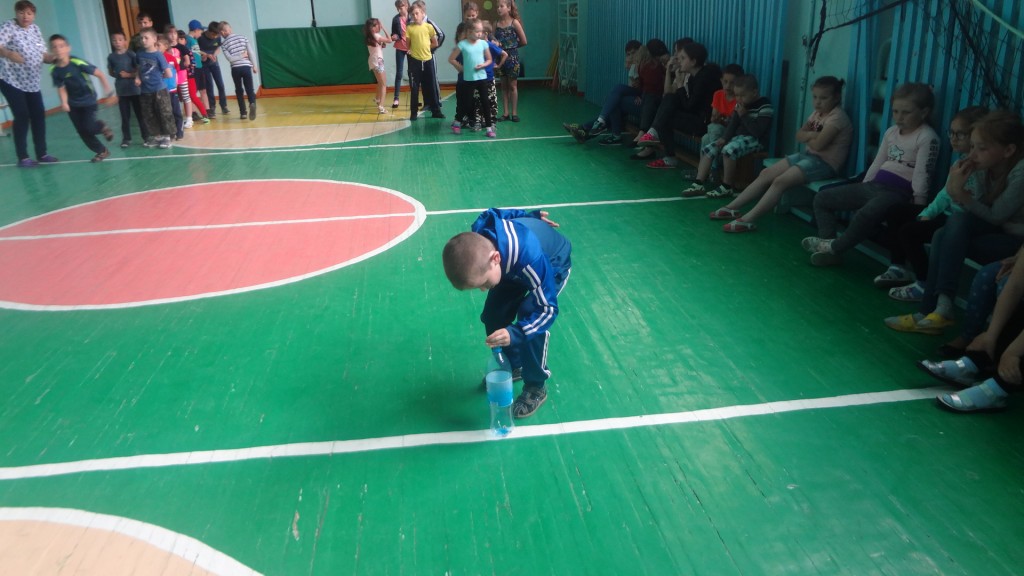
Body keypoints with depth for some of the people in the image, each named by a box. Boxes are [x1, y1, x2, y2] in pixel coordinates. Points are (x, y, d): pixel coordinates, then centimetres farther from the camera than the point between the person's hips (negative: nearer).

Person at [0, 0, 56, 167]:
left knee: (39, 116, 6)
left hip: (32, 82, 7)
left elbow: (42, 55, 10)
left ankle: (41, 153, 17)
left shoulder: (35, 29, 9)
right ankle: (22, 158, -4)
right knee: (22, 117, -10)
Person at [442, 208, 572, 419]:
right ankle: (512, 365, 24)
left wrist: (514, 334, -52)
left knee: (529, 314, -25)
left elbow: (547, 309, -39)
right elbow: (493, 214, -6)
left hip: (554, 264, -6)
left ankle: (536, 387, -6)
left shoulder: (530, 259, -49)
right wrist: (530, 216, 10)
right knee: (493, 314, -3)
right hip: (514, 263, 6)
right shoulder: (477, 242, -30)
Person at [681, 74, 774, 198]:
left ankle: (727, 187, -24)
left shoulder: (765, 107, -14)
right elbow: (733, 123, 7)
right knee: (707, 149, -6)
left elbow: (757, 132, -22)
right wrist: (724, 138, -10)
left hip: (755, 140, -8)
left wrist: (744, 116, -20)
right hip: (737, 137, 9)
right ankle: (698, 184, -13)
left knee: (728, 150, -36)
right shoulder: (741, 104, 11)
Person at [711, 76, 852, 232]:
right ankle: (732, 208, -3)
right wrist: (812, 135, -15)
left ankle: (748, 219, -30)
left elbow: (818, 144, -24)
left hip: (825, 162, -9)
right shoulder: (817, 113, 14)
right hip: (808, 155, 9)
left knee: (780, 181, -25)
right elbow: (799, 135, 6)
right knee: (766, 174, -3)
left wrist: (806, 137, -4)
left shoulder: (837, 117, -15)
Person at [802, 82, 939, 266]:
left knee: (865, 214, -39)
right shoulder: (891, 132, 16)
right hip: (874, 185, 9)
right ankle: (828, 240, -8)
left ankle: (835, 247, -18)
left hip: (898, 192, -9)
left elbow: (922, 175, -13)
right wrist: (862, 190, 17)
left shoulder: (927, 137, -8)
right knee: (822, 198, 3)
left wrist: (916, 207, -19)